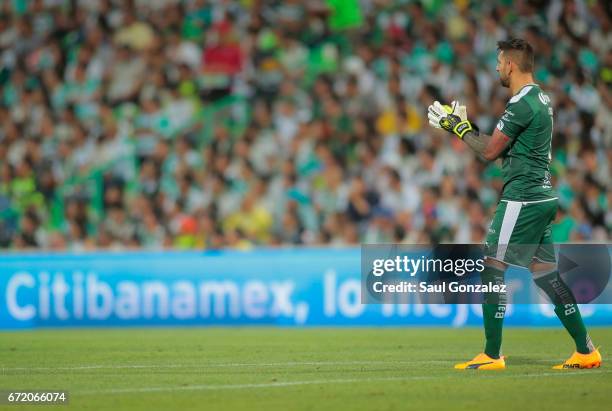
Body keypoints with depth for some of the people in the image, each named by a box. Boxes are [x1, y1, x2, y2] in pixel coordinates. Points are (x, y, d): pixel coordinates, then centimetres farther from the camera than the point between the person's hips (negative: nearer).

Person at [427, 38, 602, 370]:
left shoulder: (522, 104, -16)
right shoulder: (540, 99, 16)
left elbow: (489, 151, -12)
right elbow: (504, 146, 19)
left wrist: (458, 127, 1)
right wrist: (466, 123, 14)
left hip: (522, 199, -10)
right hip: (541, 196, 10)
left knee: (491, 270, -5)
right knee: (546, 274, 11)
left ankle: (492, 355, -4)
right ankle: (585, 351, 10)